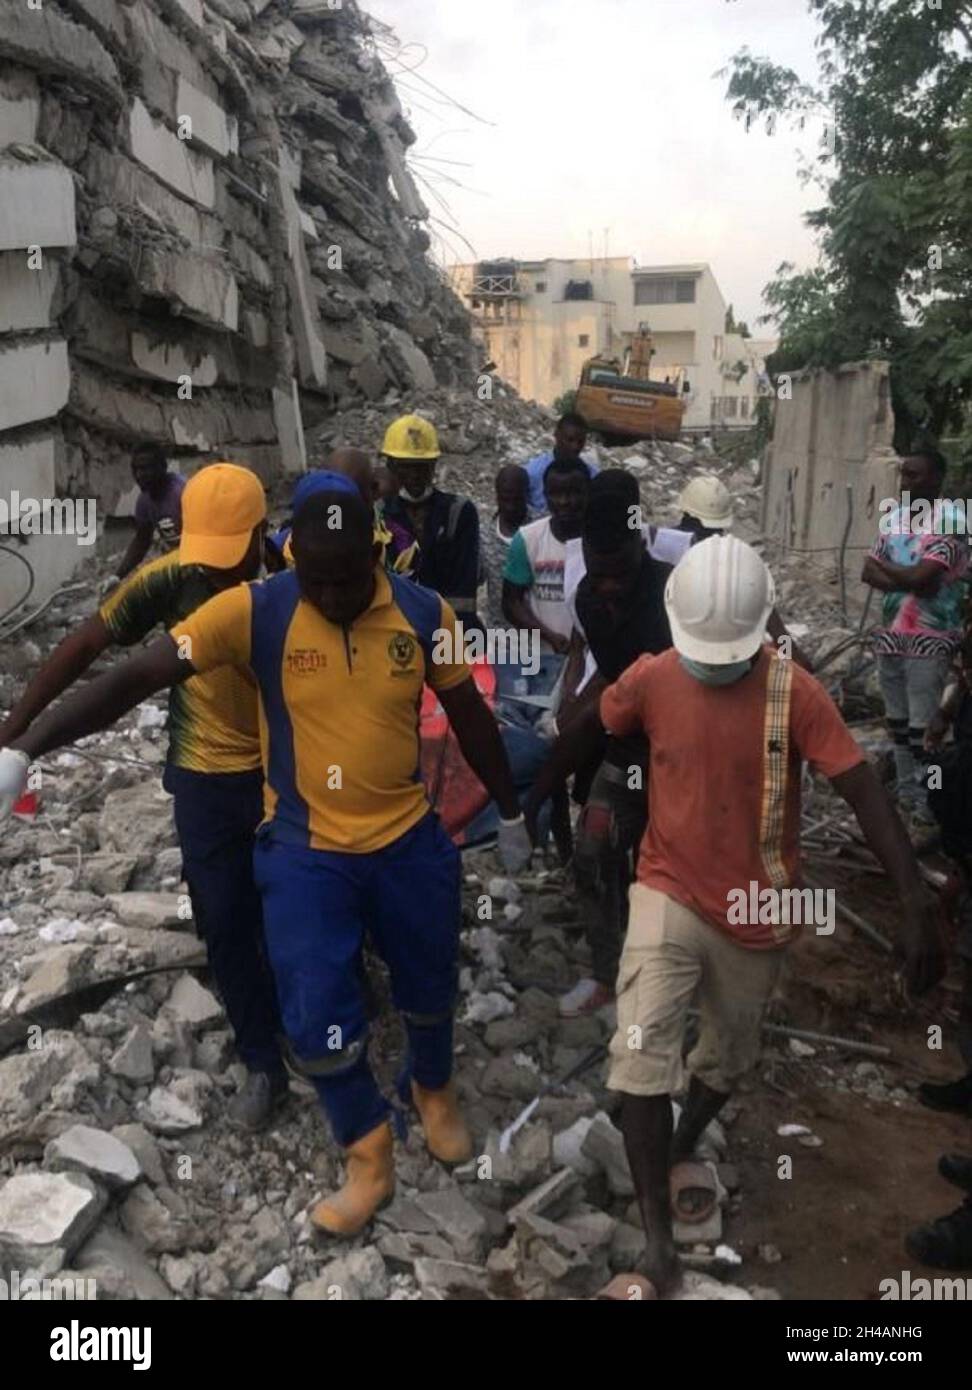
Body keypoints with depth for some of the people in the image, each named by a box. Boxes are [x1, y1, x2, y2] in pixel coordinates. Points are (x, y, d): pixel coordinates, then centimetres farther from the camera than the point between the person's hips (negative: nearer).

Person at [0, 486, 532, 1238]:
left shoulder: (425, 612, -11)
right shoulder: (253, 611, -17)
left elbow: (470, 717, 2)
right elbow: (137, 676, -20)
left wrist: (511, 813, 11)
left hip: (409, 838, 2)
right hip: (305, 848, -1)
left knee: (429, 986, 19)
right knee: (318, 1018, 1)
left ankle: (434, 1090, 52)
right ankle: (369, 1158, 29)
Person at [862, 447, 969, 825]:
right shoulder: (893, 518, 9)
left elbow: (920, 576, -22)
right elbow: (868, 573, 4)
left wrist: (885, 567, -4)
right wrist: (905, 582, -13)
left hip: (929, 640, -7)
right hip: (890, 634, 7)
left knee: (922, 724, -5)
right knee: (897, 718, 14)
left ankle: (925, 798, 4)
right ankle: (904, 789, 25)